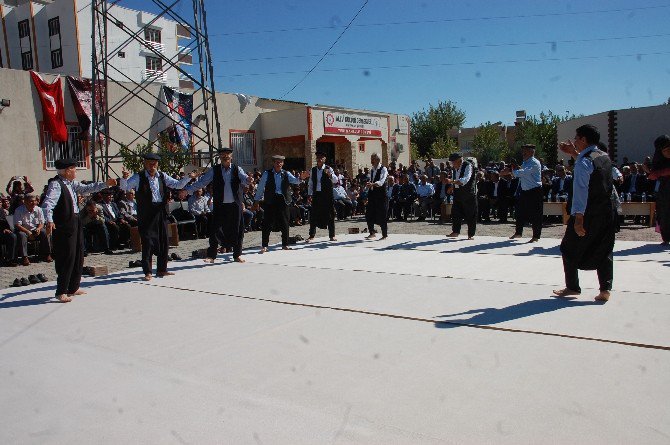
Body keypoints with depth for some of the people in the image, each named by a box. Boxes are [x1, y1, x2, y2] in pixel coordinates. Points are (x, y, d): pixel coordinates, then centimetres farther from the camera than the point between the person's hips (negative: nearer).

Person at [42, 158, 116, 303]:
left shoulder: (72, 183, 11)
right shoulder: (56, 184, -14)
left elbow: (86, 189, 18)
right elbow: (48, 203, -25)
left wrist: (105, 184, 11)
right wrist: (49, 221, -37)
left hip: (76, 222, 10)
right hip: (64, 225, -10)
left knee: (78, 255, 16)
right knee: (67, 258, -5)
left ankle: (73, 288, 29)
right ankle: (61, 292, 7)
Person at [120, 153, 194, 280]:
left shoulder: (162, 176, 10)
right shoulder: (138, 178, -1)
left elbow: (178, 185, 11)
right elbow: (124, 187, -9)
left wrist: (188, 177, -4)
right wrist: (124, 178, -29)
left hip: (161, 213, 5)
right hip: (146, 214, -4)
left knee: (163, 241, 10)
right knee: (148, 242, -5)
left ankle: (162, 269, 23)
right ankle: (147, 272, 4)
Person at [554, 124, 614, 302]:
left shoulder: (583, 162, -17)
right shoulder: (605, 157, 8)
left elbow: (580, 192, -23)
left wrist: (578, 219, -25)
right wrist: (573, 153, 25)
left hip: (587, 214, -7)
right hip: (607, 213, 8)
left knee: (569, 249, 8)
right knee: (604, 251, 11)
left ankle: (572, 287, 14)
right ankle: (605, 289, 6)